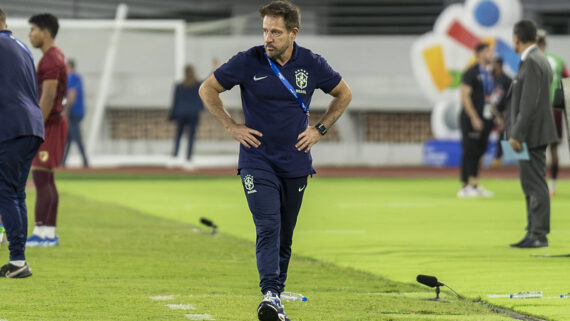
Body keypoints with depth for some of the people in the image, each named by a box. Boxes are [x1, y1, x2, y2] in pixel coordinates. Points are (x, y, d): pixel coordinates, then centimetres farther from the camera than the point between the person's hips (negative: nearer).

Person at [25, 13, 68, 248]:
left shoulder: (51, 60, -15)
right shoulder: (55, 57, 18)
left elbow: (48, 97, -21)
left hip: (48, 124, -10)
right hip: (52, 123, 10)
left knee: (41, 177, -12)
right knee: (45, 179, 10)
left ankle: (41, 232, -14)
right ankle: (49, 232, 10)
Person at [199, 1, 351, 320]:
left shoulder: (312, 64, -3)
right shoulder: (248, 62, -9)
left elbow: (344, 94, 14)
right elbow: (208, 89, 4)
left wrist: (320, 129, 6)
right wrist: (232, 126, -1)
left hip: (296, 164, 3)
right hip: (257, 161, -3)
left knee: (285, 237, 9)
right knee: (268, 228, -19)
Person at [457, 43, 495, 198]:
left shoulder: (488, 75, 15)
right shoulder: (471, 73, -10)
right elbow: (465, 96, -15)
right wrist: (474, 118, -20)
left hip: (484, 119, 8)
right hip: (472, 119, -8)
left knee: (479, 151, 10)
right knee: (470, 152, -6)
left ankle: (474, 185, 15)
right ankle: (465, 186, -3)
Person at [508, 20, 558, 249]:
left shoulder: (532, 62, -17)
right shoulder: (539, 59, 15)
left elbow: (529, 103, -22)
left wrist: (517, 135, -21)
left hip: (531, 134, -10)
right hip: (534, 134, 10)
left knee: (534, 184, -9)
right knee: (532, 185, 12)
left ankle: (539, 236, -8)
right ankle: (534, 233, 16)